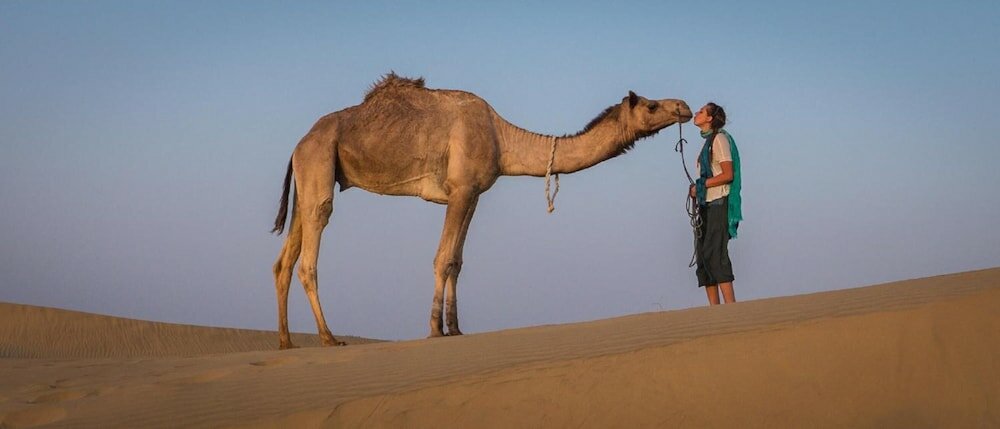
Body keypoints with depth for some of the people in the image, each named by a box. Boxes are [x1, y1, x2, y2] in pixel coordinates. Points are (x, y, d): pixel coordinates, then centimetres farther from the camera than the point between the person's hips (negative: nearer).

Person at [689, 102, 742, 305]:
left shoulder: (719, 139, -7)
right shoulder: (709, 141, 20)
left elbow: (728, 175, -15)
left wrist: (700, 185, -11)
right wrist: (697, 190, 5)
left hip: (718, 204, -9)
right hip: (707, 204, 9)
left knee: (714, 253, -15)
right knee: (704, 255, 4)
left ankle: (731, 307, -18)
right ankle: (714, 309, 4)